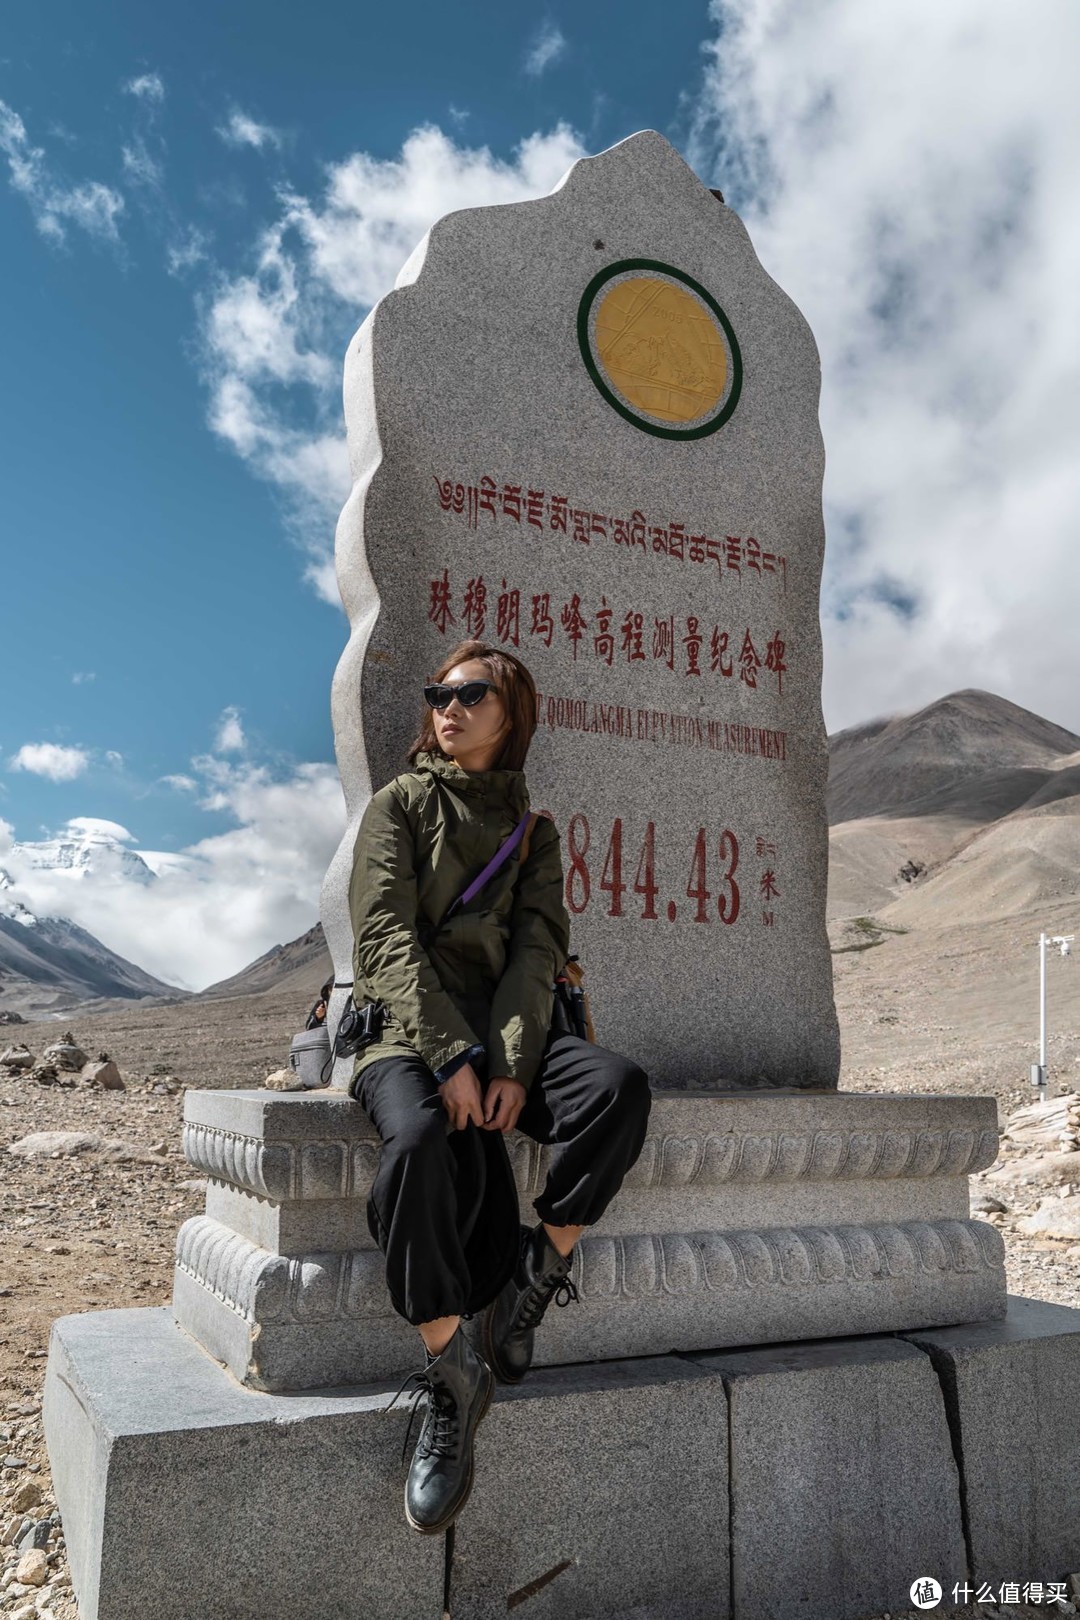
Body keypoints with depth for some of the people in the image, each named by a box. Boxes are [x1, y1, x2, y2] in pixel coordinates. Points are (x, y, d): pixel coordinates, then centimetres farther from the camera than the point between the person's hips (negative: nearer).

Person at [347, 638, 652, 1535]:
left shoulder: (534, 830, 16)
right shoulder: (399, 805, 8)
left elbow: (537, 950, 3)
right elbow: (387, 935, -5)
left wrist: (511, 1064, -15)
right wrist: (450, 1057, -19)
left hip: (506, 1030, 3)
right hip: (408, 1030, -3)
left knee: (622, 1086, -26)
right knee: (422, 1142, -35)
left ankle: (539, 1269, -12)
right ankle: (452, 1372, -21)